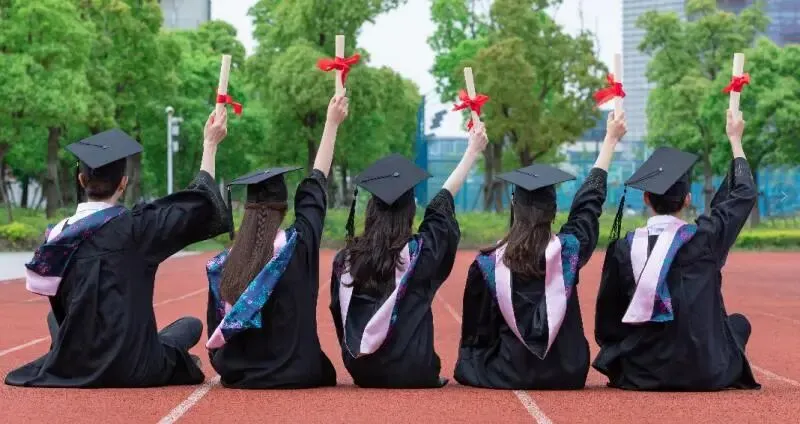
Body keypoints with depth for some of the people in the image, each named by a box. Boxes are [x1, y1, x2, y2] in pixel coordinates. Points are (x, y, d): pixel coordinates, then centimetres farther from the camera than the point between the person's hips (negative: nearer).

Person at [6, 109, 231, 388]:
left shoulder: (58, 235, 0)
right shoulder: (134, 228, -13)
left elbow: (60, 307, 12)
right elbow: (199, 202, -3)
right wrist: (210, 144, 7)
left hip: (72, 368, 3)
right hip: (131, 371, -3)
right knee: (191, 325, 25)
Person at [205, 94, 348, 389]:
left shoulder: (224, 264, -7)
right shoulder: (298, 245, -14)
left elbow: (215, 334, -2)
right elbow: (315, 187, -2)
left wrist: (225, 370, 15)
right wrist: (332, 124, 6)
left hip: (238, 375, 4)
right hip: (295, 374, -3)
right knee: (324, 371, 28)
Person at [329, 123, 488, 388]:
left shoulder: (346, 259, -5)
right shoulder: (420, 252, -13)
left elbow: (339, 315, 4)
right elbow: (444, 201, 0)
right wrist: (473, 151, 12)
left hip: (362, 372, 3)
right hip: (411, 374, -3)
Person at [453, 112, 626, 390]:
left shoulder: (487, 264, -12)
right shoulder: (568, 250, -10)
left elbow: (474, 331, -2)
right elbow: (590, 200, 6)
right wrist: (610, 139, 17)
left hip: (506, 376, -1)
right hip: (565, 377, 1)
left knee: (468, 362, 27)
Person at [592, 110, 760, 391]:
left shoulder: (623, 248, -9)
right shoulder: (704, 238, -12)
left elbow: (607, 317, 0)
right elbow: (744, 194, 6)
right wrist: (735, 139, 17)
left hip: (641, 375, 2)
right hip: (703, 375, -1)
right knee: (739, 323, 28)